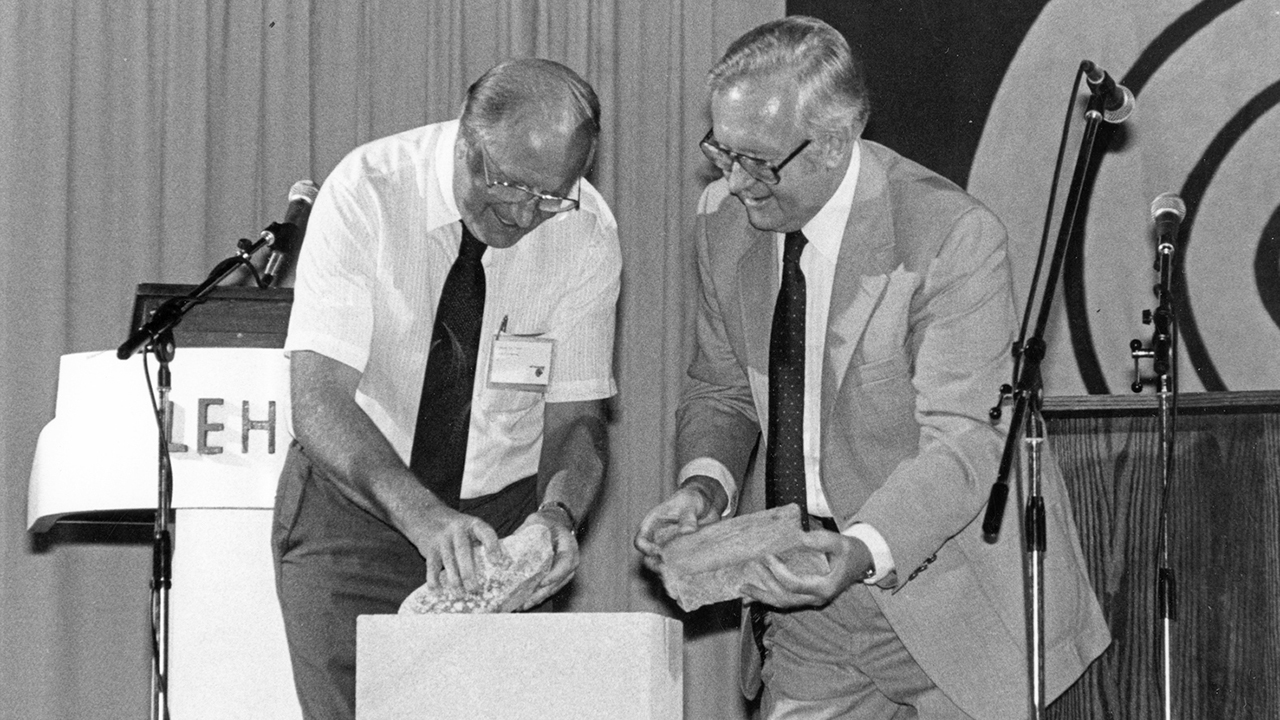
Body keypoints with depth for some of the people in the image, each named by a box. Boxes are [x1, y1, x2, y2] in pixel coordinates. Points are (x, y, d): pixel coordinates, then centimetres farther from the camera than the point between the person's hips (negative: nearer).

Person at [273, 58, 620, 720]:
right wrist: (421, 516, -42)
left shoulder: (586, 232, -11)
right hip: (354, 508, -2)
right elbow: (318, 401, -27)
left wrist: (558, 511, -28)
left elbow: (577, 416, -5)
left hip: (502, 517, 2)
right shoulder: (367, 193, -20)